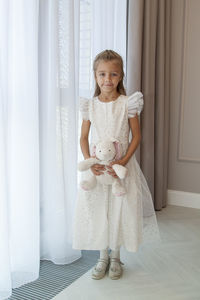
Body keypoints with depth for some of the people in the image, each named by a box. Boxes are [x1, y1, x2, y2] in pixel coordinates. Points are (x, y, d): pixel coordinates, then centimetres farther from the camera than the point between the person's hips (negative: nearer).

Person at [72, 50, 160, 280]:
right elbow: (84, 137, 3)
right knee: (97, 210, 8)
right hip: (97, 167, 2)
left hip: (122, 166, -1)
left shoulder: (128, 103, -6)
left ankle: (115, 258, 27)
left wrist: (123, 161, -16)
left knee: (120, 210, 5)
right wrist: (89, 162, -12)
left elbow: (136, 136, -4)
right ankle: (103, 257, 29)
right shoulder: (90, 105, 0)